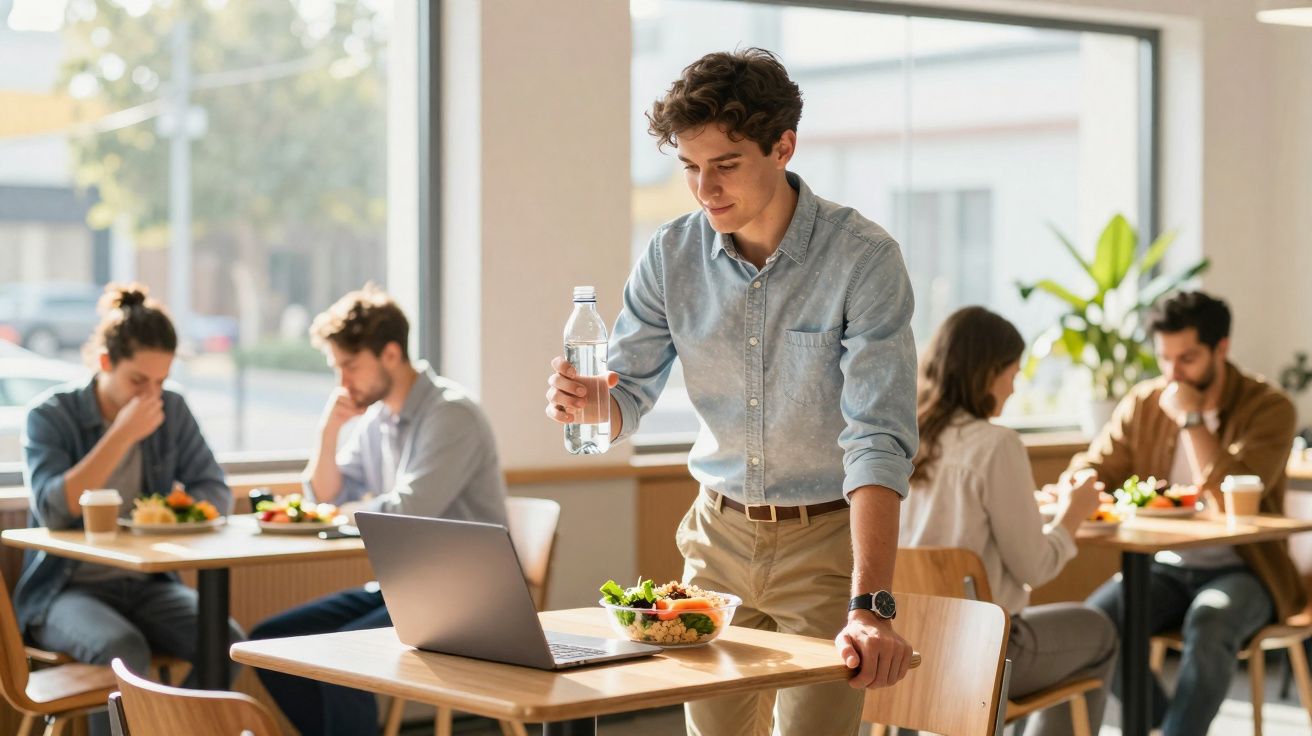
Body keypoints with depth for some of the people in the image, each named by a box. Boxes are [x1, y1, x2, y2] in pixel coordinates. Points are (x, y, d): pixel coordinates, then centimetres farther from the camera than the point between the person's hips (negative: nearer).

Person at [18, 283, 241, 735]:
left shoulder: (171, 411, 6)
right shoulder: (51, 415, -6)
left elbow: (216, 493, 6)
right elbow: (53, 510, -19)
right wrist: (123, 434, -21)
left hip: (146, 585, 4)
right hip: (65, 590, -4)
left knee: (228, 641, -24)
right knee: (123, 649, -36)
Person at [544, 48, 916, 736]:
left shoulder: (862, 257, -18)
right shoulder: (672, 254, -5)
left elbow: (878, 441, -26)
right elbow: (626, 399, 3)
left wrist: (871, 607, -36)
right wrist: (580, 401, -23)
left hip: (827, 536, -4)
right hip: (720, 532, 4)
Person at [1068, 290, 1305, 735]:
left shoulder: (1268, 408, -8)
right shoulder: (1143, 403, 5)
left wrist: (1192, 419, -18)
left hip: (1240, 572, -4)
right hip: (1164, 569, 4)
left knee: (1209, 625, -38)